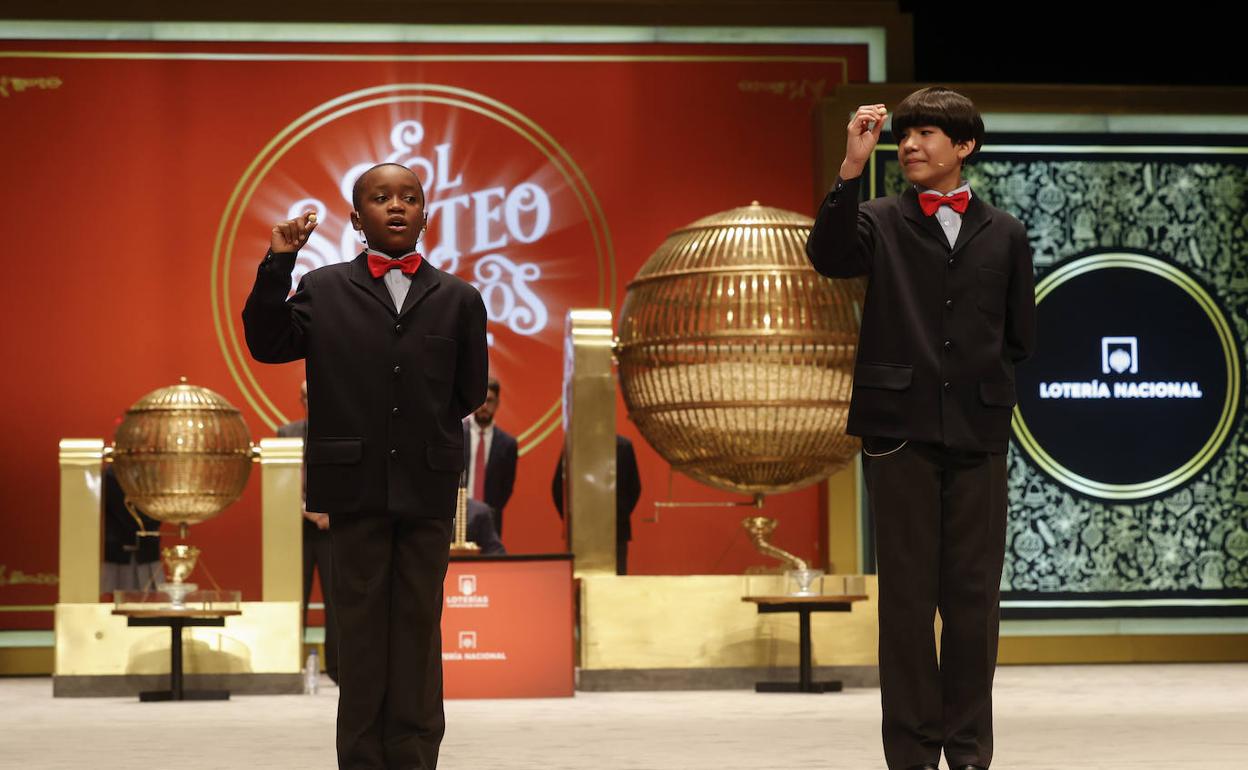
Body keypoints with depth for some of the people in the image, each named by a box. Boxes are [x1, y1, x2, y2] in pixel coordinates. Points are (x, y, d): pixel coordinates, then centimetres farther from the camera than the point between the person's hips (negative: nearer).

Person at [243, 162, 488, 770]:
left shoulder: (458, 299, 6)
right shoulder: (323, 289, 5)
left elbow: (470, 391, 10)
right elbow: (266, 344, -6)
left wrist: (425, 430, 5)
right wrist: (277, 264, -12)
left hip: (427, 486, 1)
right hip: (356, 485, 0)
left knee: (419, 627, 6)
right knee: (360, 628, 6)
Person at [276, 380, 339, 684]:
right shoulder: (286, 434, 7)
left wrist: (334, 514, -10)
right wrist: (307, 511, -10)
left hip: (335, 530, -1)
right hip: (297, 529, 1)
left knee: (337, 601, -3)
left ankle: (337, 669, 2)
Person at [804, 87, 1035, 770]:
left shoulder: (1004, 234, 11)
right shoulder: (881, 221, 7)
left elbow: (1019, 335, 16)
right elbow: (828, 256, -14)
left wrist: (977, 385, 8)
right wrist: (852, 168, -20)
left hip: (976, 432, 1)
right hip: (900, 430, -1)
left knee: (974, 596, 4)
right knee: (907, 593, 1)